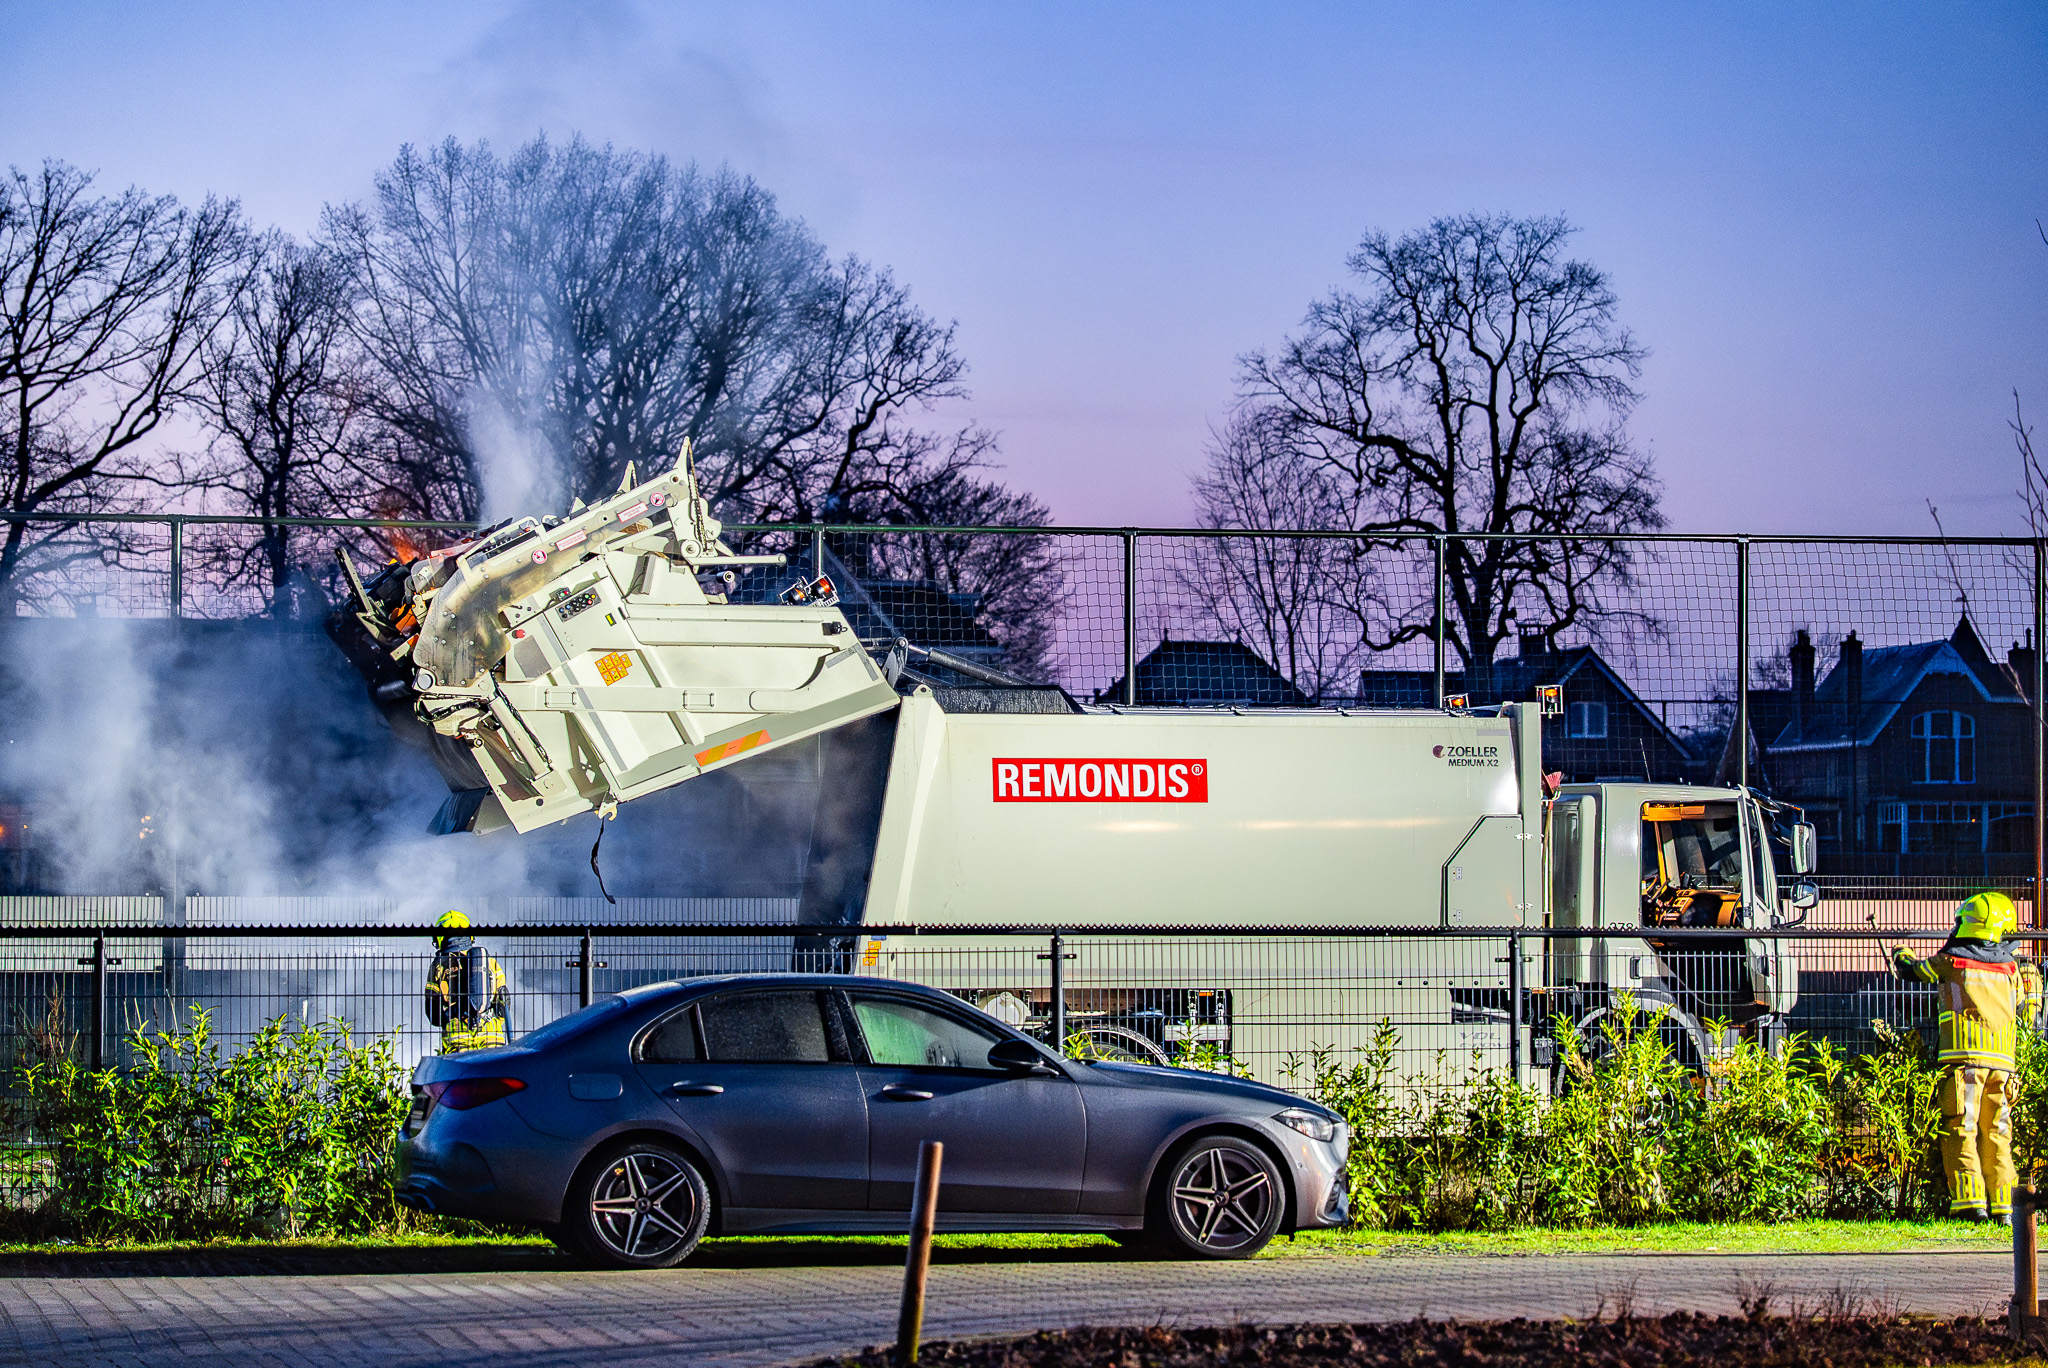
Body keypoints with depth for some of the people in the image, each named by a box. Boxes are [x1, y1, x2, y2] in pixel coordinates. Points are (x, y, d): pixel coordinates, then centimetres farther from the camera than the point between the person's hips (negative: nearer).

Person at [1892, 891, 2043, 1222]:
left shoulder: (1950, 962, 2)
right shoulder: (2011, 968, 13)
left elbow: (1912, 971, 20)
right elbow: (2024, 1011, 24)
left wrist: (1901, 956, 42)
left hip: (1965, 1057, -4)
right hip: (2003, 1060, 4)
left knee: (1961, 1131, -5)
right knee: (1996, 1135, 8)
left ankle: (1970, 1203, -15)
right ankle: (2001, 1206, 4)